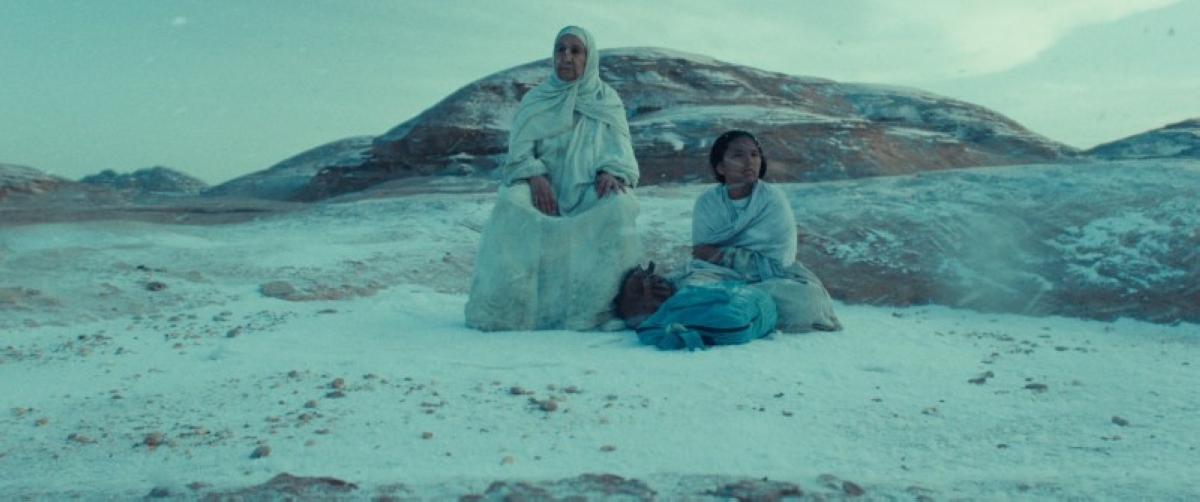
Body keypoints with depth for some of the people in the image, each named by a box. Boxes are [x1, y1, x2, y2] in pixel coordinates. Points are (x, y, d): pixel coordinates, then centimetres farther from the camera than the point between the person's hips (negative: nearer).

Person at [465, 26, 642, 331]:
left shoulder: (607, 102, 10)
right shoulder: (535, 100, 9)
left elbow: (619, 152, 1)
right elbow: (519, 152, 0)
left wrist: (610, 173, -22)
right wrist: (534, 176, -21)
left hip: (590, 193, 0)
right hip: (543, 189, 0)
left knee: (617, 208, -33)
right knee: (512, 205, -32)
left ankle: (600, 303, -27)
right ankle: (505, 305, -27)